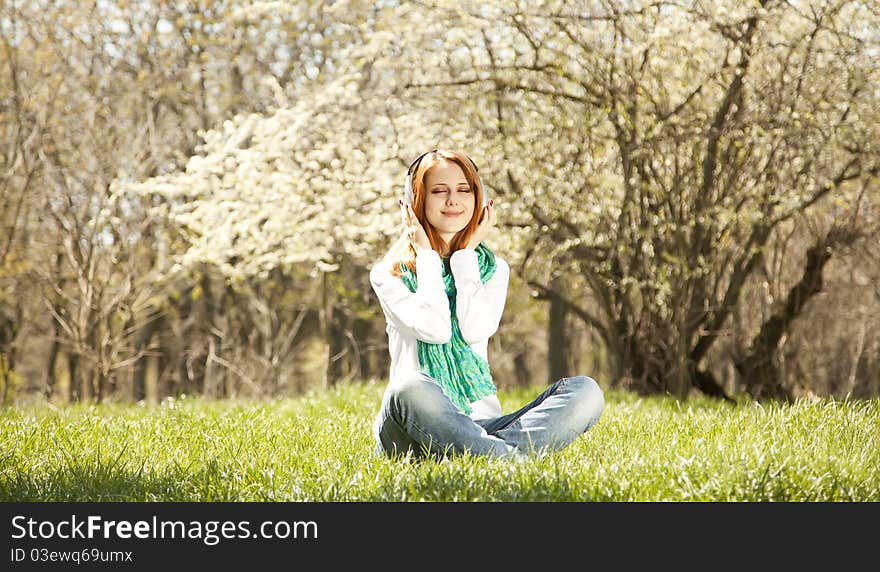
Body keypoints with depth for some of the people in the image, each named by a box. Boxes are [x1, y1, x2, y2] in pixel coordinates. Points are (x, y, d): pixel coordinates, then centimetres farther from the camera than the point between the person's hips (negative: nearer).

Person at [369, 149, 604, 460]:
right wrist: (426, 255, 0)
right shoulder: (389, 275, 8)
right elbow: (434, 329, -12)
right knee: (409, 388, -40)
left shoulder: (493, 268, 16)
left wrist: (465, 254, 2)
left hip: (481, 423, 4)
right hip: (417, 423, -3)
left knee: (585, 390, -21)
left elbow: (476, 330, -5)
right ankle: (512, 459, -42)